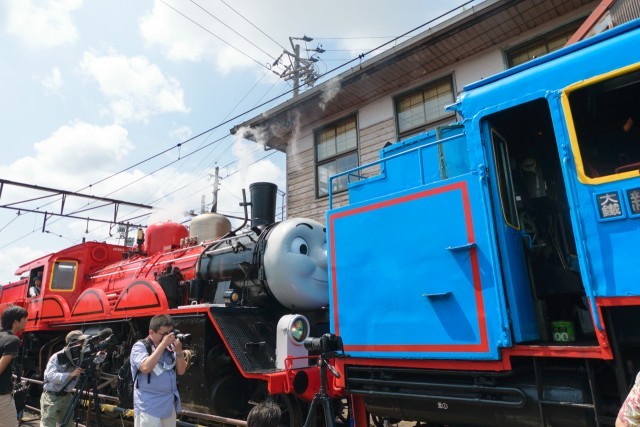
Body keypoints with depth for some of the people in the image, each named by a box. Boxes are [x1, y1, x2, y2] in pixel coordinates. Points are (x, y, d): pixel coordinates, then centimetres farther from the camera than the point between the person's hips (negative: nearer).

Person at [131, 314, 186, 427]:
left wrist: (179, 351, -12)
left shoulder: (169, 347, 5)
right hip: (149, 408, -6)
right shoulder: (140, 347, -10)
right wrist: (162, 345, -25)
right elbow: (146, 368, -28)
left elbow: (181, 371, 4)